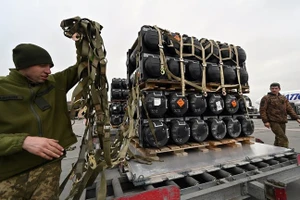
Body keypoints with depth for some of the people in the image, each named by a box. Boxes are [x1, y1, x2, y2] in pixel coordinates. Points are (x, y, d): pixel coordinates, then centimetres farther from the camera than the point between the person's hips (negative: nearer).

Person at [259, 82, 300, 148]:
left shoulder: (283, 98, 15)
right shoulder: (266, 98, -4)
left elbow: (289, 109, 16)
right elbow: (262, 110, -8)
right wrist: (265, 121, -14)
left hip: (282, 122, 7)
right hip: (273, 122, -6)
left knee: (279, 138, 14)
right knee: (283, 138, -13)